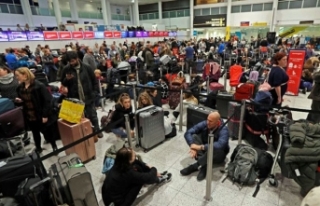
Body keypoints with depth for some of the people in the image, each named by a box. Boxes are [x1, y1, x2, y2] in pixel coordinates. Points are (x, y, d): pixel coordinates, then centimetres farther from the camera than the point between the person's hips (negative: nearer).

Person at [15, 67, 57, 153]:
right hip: (29, 117, 6)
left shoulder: (39, 86, -17)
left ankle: (54, 146, 30)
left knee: (47, 132, 8)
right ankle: (38, 148, 40)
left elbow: (47, 100, -18)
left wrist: (45, 115, -20)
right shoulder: (20, 87, 5)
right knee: (35, 133, 21)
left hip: (41, 116, -6)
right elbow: (23, 101, 20)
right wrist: (19, 100, -5)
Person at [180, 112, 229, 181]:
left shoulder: (223, 130, -26)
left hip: (217, 155, -4)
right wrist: (193, 146, -35)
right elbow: (188, 133, -19)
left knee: (216, 149, -39)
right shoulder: (204, 124, -15)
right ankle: (204, 166, -27)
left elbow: (220, 145, -46)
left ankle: (194, 166, -25)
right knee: (193, 136, -21)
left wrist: (201, 147, -48)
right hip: (204, 151, 4)